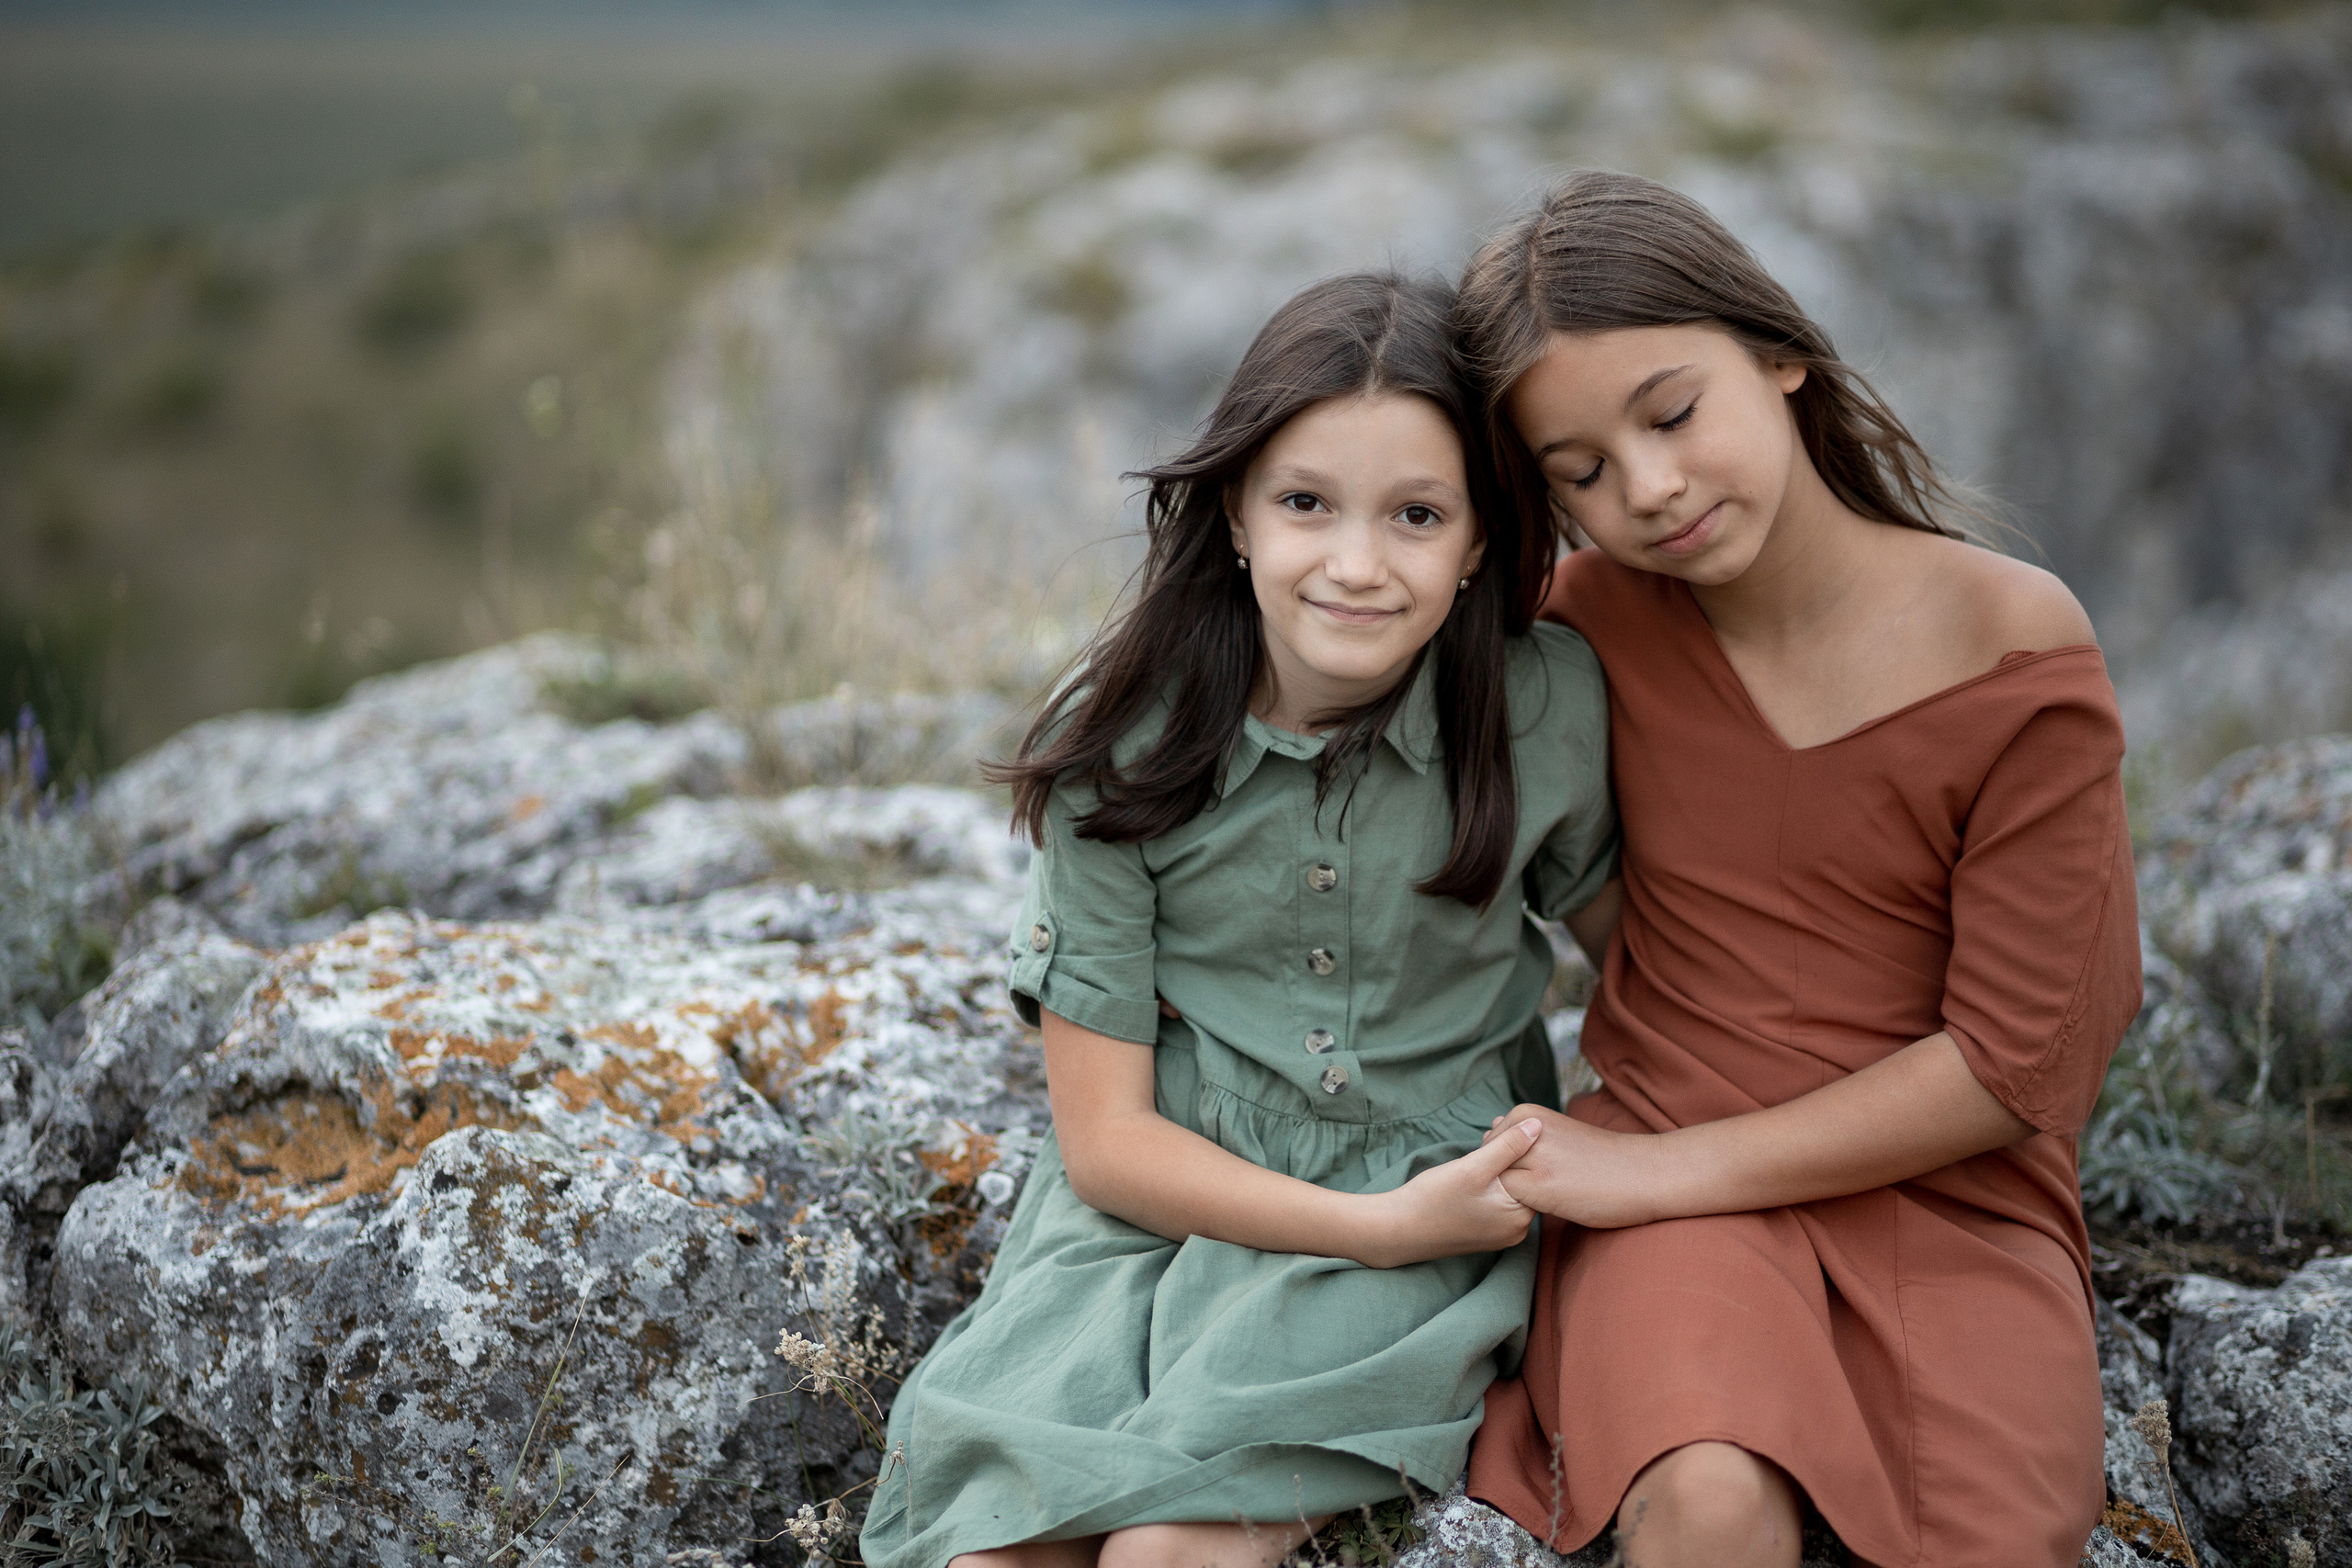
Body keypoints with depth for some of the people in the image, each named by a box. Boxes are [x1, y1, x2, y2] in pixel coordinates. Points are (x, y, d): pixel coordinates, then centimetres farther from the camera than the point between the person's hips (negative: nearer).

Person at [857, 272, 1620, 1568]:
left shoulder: (1547, 708, -8)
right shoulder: (1122, 748, -9)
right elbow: (1103, 1133, -6)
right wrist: (1382, 1225, -16)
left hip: (1430, 1209, 0)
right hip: (1164, 1202, 1)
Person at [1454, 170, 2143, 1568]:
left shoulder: (2016, 655, -10)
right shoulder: (1599, 615, -1)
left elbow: (2003, 1066, -10)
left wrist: (1655, 1171, -13)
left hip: (1941, 1182, 0)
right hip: (1667, 1161, 1)